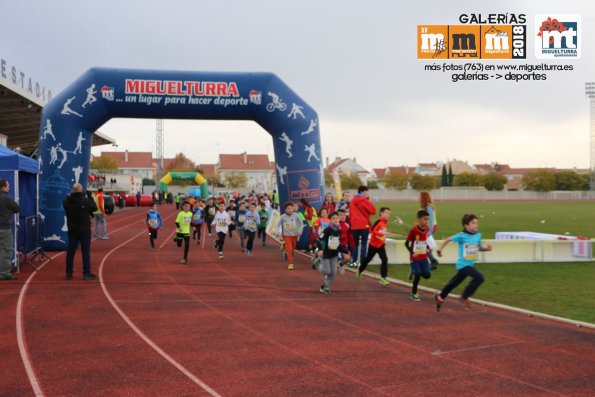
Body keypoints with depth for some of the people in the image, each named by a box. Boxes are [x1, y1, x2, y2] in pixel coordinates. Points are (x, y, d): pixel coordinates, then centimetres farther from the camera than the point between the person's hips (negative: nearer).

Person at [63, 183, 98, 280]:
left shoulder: (66, 201, -5)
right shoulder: (85, 200, -18)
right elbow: (94, 208, -5)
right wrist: (90, 196, 4)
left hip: (72, 229, 4)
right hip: (84, 229, -4)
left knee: (70, 251, 10)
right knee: (86, 252, 2)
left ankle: (69, 273, 13)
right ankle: (87, 273, 4)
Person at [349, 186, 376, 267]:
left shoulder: (353, 201, 11)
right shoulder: (364, 200, -9)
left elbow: (350, 213, 14)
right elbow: (373, 211, -9)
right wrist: (369, 201, 1)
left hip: (354, 226, 6)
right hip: (364, 225, -6)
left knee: (355, 244, 12)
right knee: (364, 244, -1)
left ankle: (353, 261, 8)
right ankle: (362, 263, -4)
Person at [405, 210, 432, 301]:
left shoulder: (427, 229, -1)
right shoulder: (413, 230, -18)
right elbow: (407, 243, -11)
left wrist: (427, 248, 0)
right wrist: (412, 253, -23)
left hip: (424, 257, 5)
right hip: (415, 258, -5)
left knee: (427, 275, -1)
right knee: (417, 275, -5)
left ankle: (415, 272, 28)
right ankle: (414, 294, 13)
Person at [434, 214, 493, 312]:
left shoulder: (478, 235, 1)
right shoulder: (462, 236, -17)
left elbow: (479, 248, 16)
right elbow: (448, 239, -6)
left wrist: (486, 248, -4)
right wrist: (439, 249, -5)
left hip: (470, 264, 7)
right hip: (463, 264, -7)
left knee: (454, 282, 19)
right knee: (479, 277, -21)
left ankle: (440, 297, 39)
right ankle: (464, 297, -6)